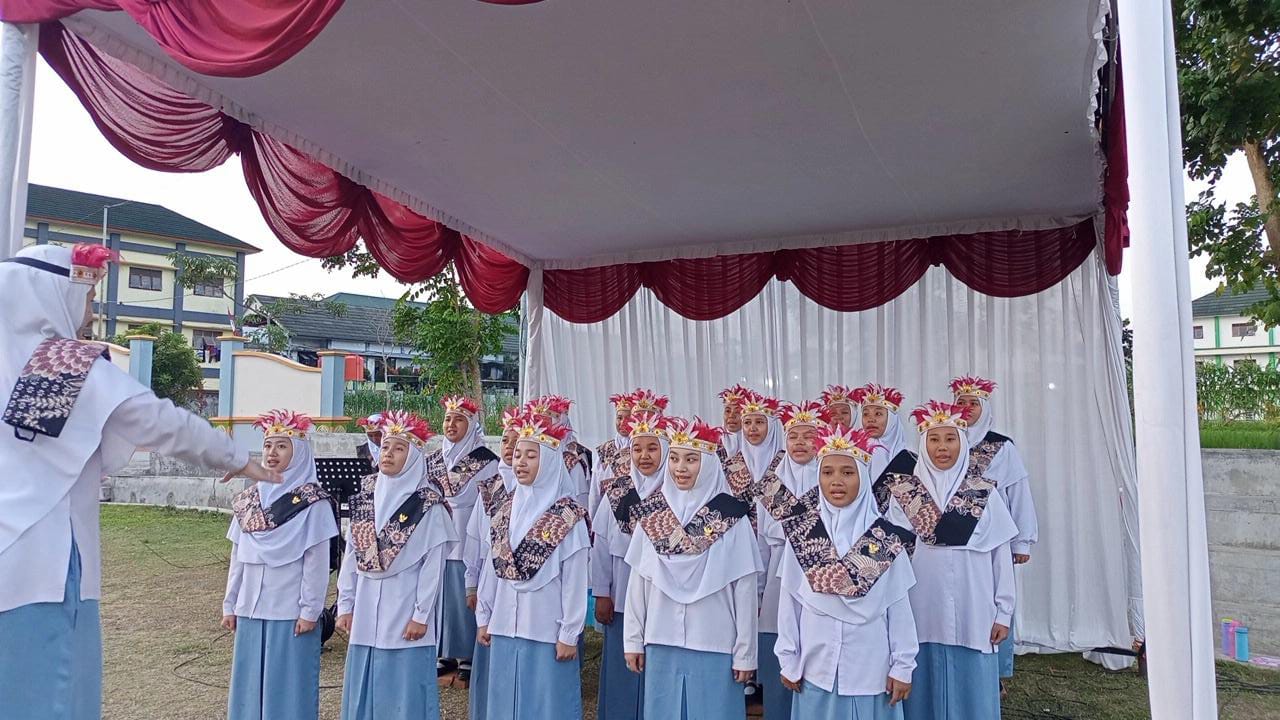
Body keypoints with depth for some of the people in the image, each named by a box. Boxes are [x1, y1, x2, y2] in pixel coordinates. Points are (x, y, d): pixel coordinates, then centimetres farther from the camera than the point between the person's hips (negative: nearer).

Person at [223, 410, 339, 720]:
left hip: (290, 609, -5)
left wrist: (310, 610, -11)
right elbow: (238, 556, 12)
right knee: (250, 681, 12)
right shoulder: (250, 498, 8)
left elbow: (317, 561, -10)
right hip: (251, 607, 5)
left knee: (288, 684, 2)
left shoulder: (312, 502, -9)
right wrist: (230, 604, 12)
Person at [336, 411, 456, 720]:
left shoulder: (428, 504, -9)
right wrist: (345, 605, 7)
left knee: (403, 693, 2)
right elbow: (351, 556, 9)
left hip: (405, 610, -5)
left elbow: (433, 565, -10)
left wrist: (421, 615, -12)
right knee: (364, 688, 13)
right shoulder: (366, 498, 7)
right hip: (366, 610, 5)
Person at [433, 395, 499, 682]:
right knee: (441, 595, 8)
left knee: (466, 597, -1)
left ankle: (469, 656, 11)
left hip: (468, 541, -5)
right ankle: (445, 652, 21)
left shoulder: (486, 460, -5)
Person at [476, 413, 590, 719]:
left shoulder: (568, 516, -12)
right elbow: (492, 568, 11)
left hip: (547, 630, -5)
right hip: (504, 627, 5)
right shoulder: (507, 510, 6)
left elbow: (575, 581, -11)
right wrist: (484, 618, 12)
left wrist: (569, 634, -10)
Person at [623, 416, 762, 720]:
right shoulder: (652, 515, 0)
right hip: (661, 643, 3)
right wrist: (633, 639, 5)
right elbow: (638, 581, 4)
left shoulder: (732, 518, -9)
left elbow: (745, 590, -6)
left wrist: (745, 653, -5)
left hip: (714, 645, -3)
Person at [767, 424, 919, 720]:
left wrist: (903, 665, -1)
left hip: (871, 667, -1)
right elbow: (789, 601, 0)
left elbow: (899, 606, -1)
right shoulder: (800, 533, -4)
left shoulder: (887, 537, -5)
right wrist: (788, 660, 2)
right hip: (816, 667, 1)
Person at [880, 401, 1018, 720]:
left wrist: (1003, 613, 1)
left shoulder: (984, 494, 1)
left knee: (970, 693, 7)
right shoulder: (905, 493, 1)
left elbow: (1001, 556, 3)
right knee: (924, 693, 8)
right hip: (921, 613, 0)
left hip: (972, 614, 0)